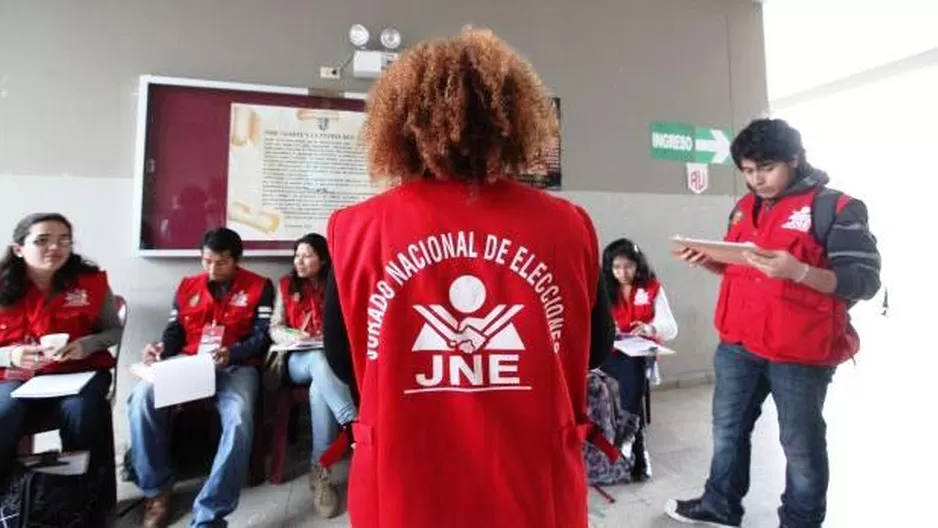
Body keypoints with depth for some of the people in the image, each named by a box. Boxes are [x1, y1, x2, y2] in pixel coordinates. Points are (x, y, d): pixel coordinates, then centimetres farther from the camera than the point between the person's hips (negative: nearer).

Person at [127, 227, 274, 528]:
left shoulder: (259, 287, 4)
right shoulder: (187, 286, 18)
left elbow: (263, 336, -5)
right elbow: (175, 331, 16)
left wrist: (232, 353, -22)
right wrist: (161, 348, -7)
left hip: (237, 367, -4)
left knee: (239, 420, -34)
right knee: (142, 398, -25)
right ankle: (156, 491, -6)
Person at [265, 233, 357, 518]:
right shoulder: (286, 285, 12)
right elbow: (275, 328, 8)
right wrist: (295, 337, -12)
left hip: (332, 356, 0)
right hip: (297, 359, 0)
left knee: (320, 385, -35)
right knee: (320, 363, -37)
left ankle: (320, 470, -29)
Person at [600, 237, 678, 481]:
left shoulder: (653, 288, 3)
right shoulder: (604, 290, 6)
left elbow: (671, 329, -3)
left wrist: (651, 328, -25)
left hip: (643, 353, 0)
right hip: (611, 352, 0)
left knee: (634, 370, -33)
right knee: (632, 374, -32)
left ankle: (631, 446, -21)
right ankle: (639, 451, -22)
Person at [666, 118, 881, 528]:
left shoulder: (834, 207, -9)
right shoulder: (744, 208, 9)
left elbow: (865, 281, -13)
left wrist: (799, 271, -29)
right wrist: (708, 261, -1)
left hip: (801, 352, -6)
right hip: (738, 343, 6)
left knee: (800, 443, 11)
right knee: (728, 428, 17)